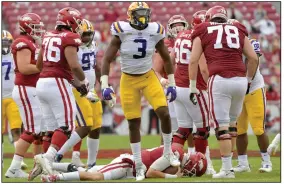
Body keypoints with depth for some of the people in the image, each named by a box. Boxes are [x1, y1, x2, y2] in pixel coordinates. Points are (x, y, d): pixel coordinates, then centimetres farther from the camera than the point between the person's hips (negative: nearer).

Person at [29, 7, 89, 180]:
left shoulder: (48, 37, 16)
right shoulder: (70, 38, -7)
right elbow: (74, 66, -19)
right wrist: (83, 80, 2)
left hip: (42, 83, 8)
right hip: (58, 84, -8)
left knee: (53, 129, 12)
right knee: (66, 127, -6)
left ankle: (43, 165, 4)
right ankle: (47, 157, -24)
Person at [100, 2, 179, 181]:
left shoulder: (155, 32, -8)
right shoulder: (122, 33, -16)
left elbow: (166, 59, 6)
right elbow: (107, 59, -13)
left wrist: (172, 84, 5)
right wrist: (105, 85, -20)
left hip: (149, 77, 2)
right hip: (129, 80, -2)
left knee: (164, 113, -15)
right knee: (134, 123, 2)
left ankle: (168, 151, 9)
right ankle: (139, 165, 14)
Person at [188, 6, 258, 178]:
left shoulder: (203, 32, 14)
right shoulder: (238, 30, 21)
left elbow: (193, 61, 7)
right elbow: (253, 58, 16)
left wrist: (193, 87, 12)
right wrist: (249, 80, 28)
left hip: (219, 80, -3)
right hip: (240, 80, 3)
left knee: (222, 126, -2)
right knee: (232, 122, 19)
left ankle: (227, 169, -4)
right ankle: (227, 162, 19)